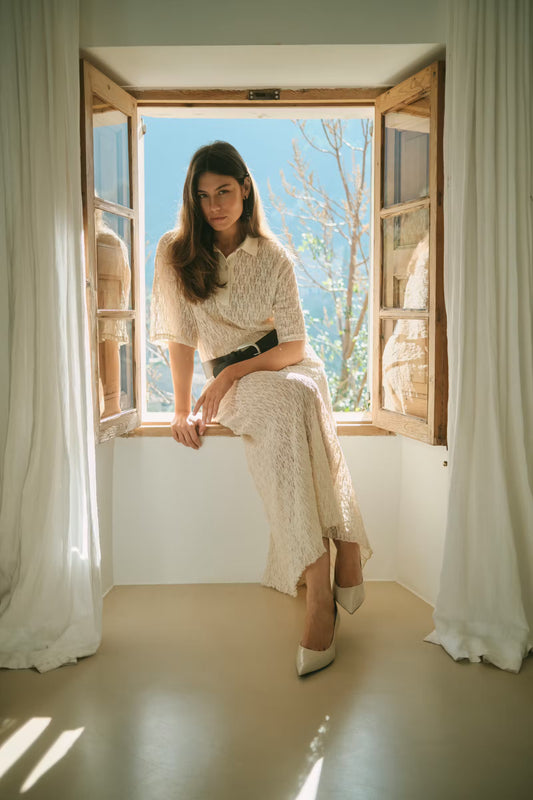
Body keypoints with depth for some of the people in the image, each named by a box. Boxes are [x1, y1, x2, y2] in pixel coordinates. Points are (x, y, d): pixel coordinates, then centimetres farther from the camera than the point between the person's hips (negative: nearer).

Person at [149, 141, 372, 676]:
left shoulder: (273, 258, 1)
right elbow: (182, 336, -1)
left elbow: (293, 344, -2)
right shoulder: (176, 252, 1)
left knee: (298, 399, -36)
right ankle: (343, 553, -40)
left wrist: (230, 373, -15)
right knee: (284, 408, -36)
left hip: (288, 368, 1)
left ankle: (319, 589, -38)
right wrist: (183, 410, -9)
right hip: (231, 382, -1)